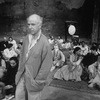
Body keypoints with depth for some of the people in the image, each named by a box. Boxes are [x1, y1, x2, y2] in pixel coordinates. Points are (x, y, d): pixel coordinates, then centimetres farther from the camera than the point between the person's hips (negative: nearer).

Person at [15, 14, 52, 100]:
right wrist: (20, 69, 9)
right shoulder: (27, 38, 0)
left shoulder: (44, 43, -20)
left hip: (34, 78, -5)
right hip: (22, 76, 6)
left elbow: (47, 65, -17)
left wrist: (37, 81, -13)